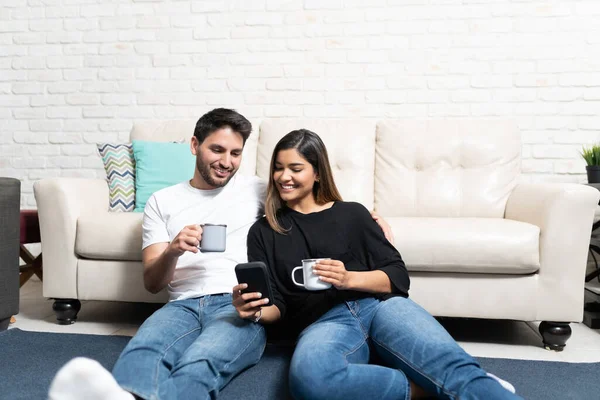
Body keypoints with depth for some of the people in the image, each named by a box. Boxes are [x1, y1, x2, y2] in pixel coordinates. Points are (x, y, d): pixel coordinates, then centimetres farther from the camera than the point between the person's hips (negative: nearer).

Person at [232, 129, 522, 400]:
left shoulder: (351, 213, 17)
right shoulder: (262, 232, 20)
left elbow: (399, 276, 10)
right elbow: (276, 307, 15)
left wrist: (349, 279, -10)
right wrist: (254, 312, -9)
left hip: (378, 305, 1)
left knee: (458, 369, -31)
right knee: (308, 377, -39)